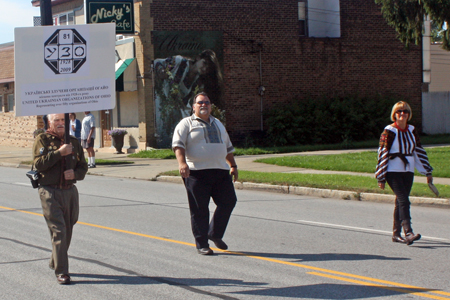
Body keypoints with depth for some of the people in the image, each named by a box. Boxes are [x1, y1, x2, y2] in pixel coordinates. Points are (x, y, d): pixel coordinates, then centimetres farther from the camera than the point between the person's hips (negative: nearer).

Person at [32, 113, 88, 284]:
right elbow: (39, 164, -14)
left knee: (67, 230, 11)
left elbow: (83, 166, 14)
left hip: (70, 191, 5)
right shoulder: (42, 140, -1)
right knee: (58, 231, -11)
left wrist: (75, 173, -8)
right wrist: (59, 153, -20)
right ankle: (61, 272, -10)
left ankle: (55, 263, 31)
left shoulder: (73, 142, 13)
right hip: (50, 191, -5)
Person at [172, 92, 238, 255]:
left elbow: (228, 147, 31)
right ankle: (201, 244, 5)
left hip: (220, 171, 6)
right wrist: (182, 163, -24)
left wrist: (233, 165, 24)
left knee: (228, 201, 0)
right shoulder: (187, 124, 4)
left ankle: (215, 234, 19)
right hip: (197, 173, -6)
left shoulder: (218, 124, 24)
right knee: (199, 210, -4)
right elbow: (178, 143, -9)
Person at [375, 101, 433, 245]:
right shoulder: (389, 131, -8)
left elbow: (419, 151, 16)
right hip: (393, 172, -6)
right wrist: (381, 178, -9)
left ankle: (396, 234, 18)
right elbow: (382, 153, -8)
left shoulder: (412, 130, 9)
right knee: (404, 200, -17)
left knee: (400, 201, 9)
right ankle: (408, 233, -24)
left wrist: (427, 172, 15)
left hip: (408, 171, 6)